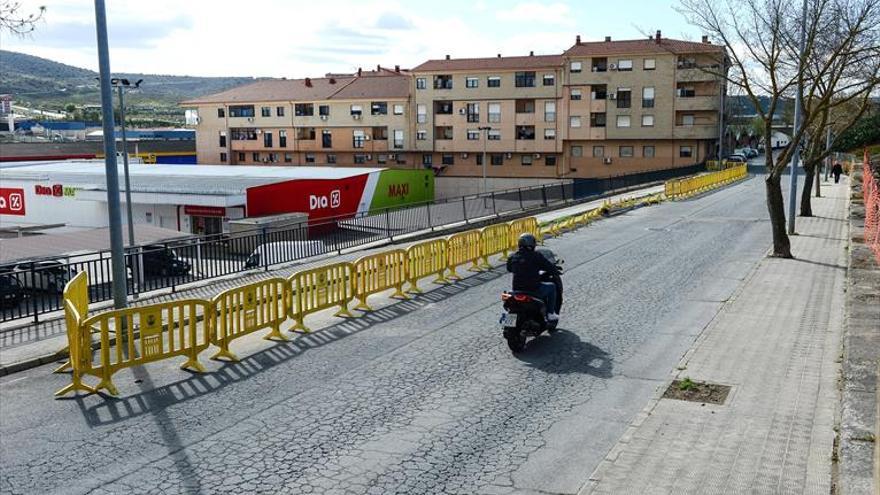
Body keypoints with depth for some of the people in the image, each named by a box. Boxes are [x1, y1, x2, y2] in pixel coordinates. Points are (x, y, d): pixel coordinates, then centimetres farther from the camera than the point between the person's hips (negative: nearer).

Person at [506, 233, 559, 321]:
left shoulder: (512, 257, 2)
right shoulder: (536, 256, -13)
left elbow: (509, 269, 20)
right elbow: (549, 267, -9)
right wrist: (555, 272, 14)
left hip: (517, 290, 6)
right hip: (534, 290, -6)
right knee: (551, 286, 20)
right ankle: (550, 313, 22)